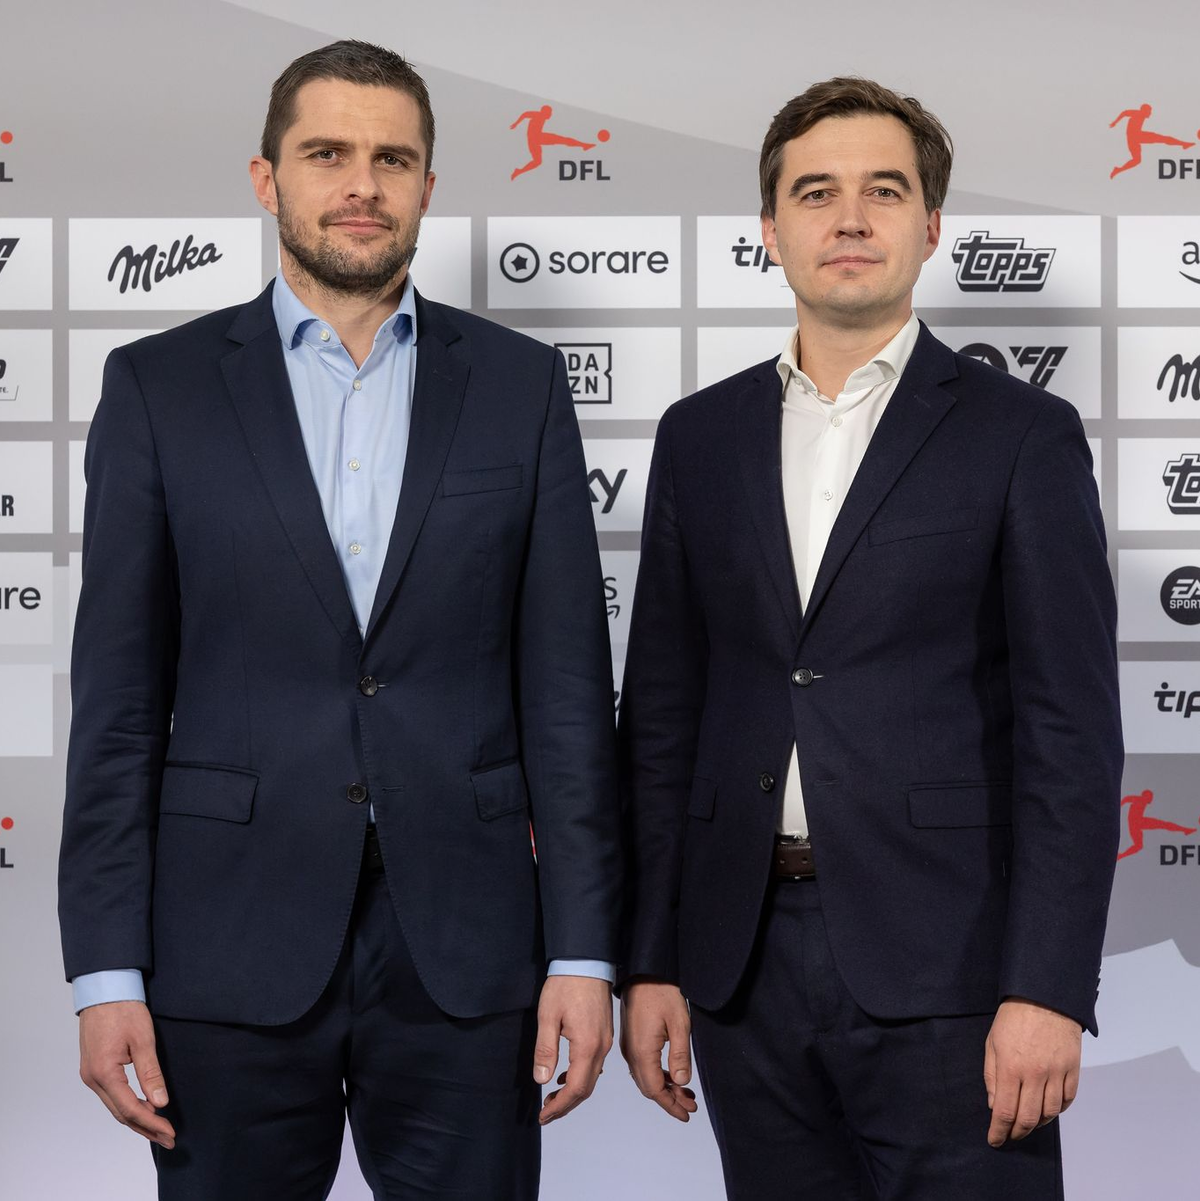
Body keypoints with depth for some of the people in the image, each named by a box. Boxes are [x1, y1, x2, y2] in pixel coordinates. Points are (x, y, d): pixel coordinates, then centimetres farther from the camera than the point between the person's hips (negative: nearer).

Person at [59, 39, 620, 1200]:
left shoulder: (519, 384, 5)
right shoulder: (160, 385, 3)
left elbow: (565, 686, 3)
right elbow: (118, 700, 1)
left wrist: (582, 951, -1)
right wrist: (106, 972, -3)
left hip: (463, 949, 1)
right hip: (232, 952, 0)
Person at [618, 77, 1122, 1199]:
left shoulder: (1022, 435, -1)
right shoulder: (700, 437, 10)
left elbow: (1072, 729, -5)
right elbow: (661, 714, 10)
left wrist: (1048, 989, -12)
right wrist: (648, 962, 6)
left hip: (942, 969, -3)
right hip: (744, 965, 4)